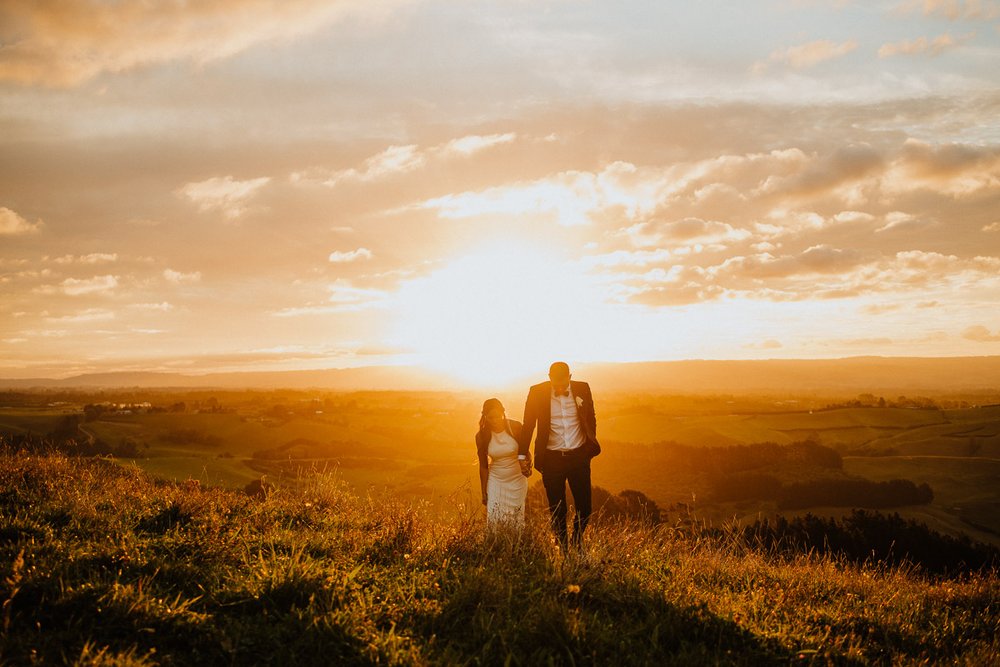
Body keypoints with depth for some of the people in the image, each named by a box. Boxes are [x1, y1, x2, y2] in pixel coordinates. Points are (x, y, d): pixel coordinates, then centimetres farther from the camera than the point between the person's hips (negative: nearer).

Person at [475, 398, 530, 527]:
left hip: (517, 481, 0)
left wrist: (527, 466, -19)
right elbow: (483, 466, 3)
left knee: (516, 520, 0)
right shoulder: (481, 436, -6)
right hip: (495, 481, 1)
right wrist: (484, 493, 6)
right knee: (494, 520, -8)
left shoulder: (515, 427, -11)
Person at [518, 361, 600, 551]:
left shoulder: (582, 389, -2)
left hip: (579, 456, 1)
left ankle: (577, 541, 29)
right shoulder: (537, 393, -6)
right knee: (557, 510, 6)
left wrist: (591, 446, 10)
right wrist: (522, 455, 4)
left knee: (584, 507, 2)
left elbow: (591, 419, 12)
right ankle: (563, 547, 22)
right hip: (551, 458, -1)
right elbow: (528, 425, 3)